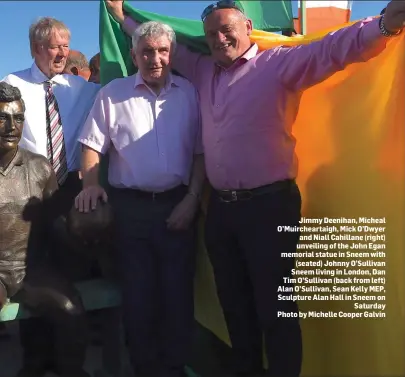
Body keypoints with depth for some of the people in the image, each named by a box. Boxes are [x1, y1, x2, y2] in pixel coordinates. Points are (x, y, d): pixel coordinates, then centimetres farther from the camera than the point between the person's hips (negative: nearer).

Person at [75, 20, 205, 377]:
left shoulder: (189, 93, 6)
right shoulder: (112, 94, 4)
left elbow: (201, 150, 4)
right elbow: (93, 145, 4)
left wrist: (193, 197, -4)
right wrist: (91, 184, -12)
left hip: (178, 204, 1)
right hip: (130, 205, 0)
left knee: (178, 290, 7)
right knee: (138, 292, 9)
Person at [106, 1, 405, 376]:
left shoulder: (279, 63, -4)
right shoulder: (202, 70, 15)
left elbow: (328, 49, -19)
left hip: (269, 205, -6)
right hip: (220, 207, 7)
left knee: (275, 308, 3)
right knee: (234, 304, 20)